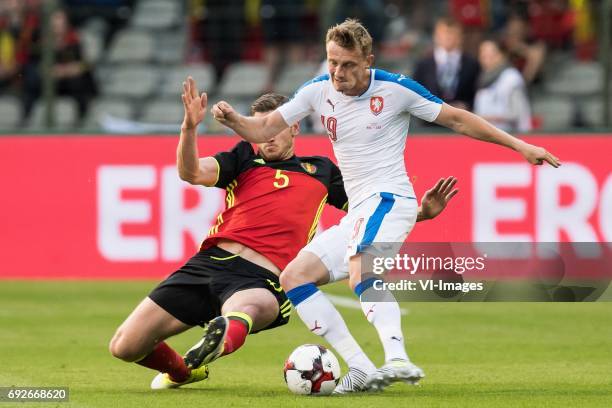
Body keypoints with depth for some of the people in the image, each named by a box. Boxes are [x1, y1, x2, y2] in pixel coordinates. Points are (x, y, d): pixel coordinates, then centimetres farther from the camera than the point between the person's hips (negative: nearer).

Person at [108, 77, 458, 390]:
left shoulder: (321, 171, 24)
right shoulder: (243, 159, 20)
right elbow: (192, 173, 3)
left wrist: (423, 212, 13)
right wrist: (190, 127, -15)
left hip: (262, 281, -3)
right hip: (211, 262, 3)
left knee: (244, 308, -43)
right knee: (125, 346, -1)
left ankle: (224, 337, -79)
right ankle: (182, 371, 31)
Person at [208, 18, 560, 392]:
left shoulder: (396, 89, -7)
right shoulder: (318, 91, 7)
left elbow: (457, 120, 2)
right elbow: (264, 130, 8)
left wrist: (519, 145, 1)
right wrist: (232, 118, -14)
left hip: (387, 199, -8)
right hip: (357, 213, 8)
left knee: (360, 272, -36)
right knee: (294, 277, -1)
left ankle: (398, 358, -56)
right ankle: (360, 369, -11)